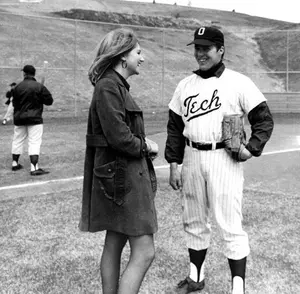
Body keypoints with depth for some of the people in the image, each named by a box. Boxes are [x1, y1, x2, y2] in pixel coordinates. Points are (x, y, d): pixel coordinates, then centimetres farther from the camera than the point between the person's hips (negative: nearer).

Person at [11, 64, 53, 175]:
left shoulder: (17, 87, 0)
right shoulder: (39, 87, -10)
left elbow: (14, 103, 7)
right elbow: (49, 101, -6)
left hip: (19, 118, 4)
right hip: (35, 119, -4)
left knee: (17, 141, 18)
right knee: (34, 142, -5)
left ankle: (15, 163, 30)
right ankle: (34, 168, -13)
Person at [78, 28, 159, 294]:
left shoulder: (117, 85, 14)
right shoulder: (109, 87, -16)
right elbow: (119, 138, -23)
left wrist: (142, 141, 1)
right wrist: (146, 146, -6)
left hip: (120, 176, 10)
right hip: (123, 176, -10)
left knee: (114, 245, 16)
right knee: (144, 253, -7)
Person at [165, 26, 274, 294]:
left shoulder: (238, 83, -4)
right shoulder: (185, 85, 10)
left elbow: (264, 119, -2)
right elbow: (175, 127, 13)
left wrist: (252, 148, -17)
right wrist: (174, 163, 8)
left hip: (224, 159, -5)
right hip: (192, 159, 5)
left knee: (230, 225, -4)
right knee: (194, 222, 15)